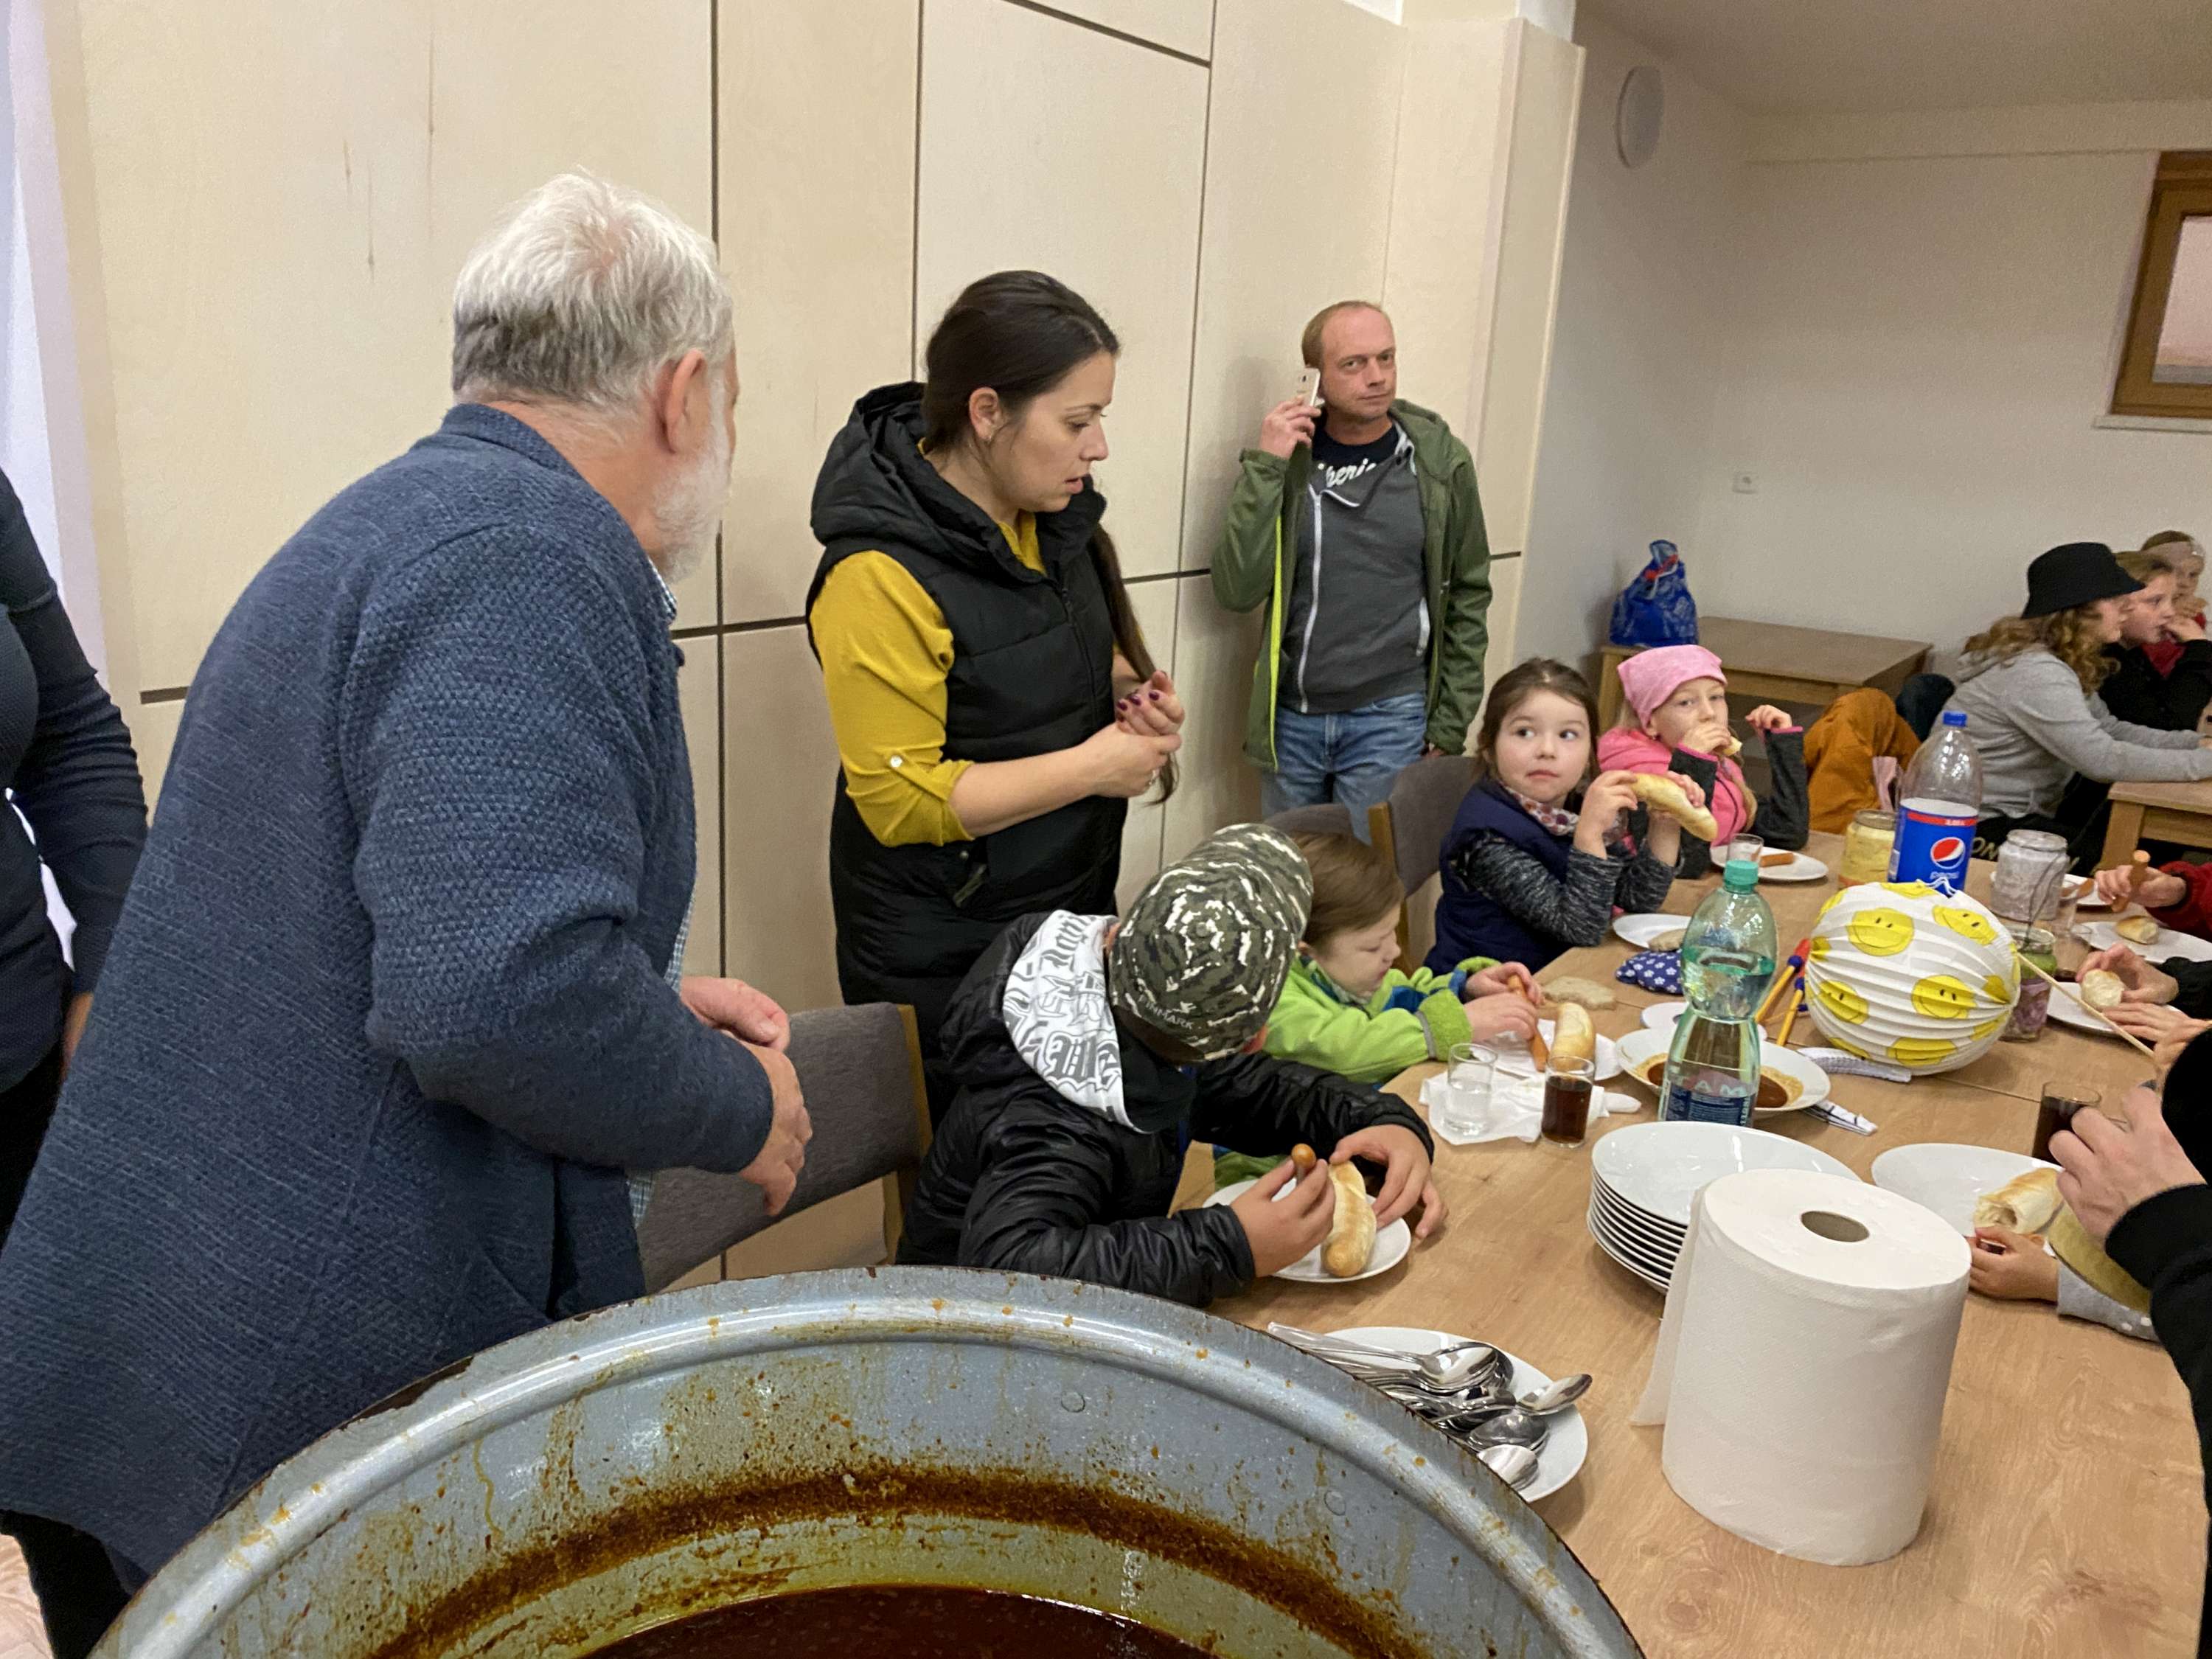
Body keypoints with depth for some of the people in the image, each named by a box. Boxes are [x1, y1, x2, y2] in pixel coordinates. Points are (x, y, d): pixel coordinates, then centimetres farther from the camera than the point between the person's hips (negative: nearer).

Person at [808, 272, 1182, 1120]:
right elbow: (902, 800, -23)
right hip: (939, 954, -7)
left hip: (1073, 908, 7)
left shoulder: (1052, 516, 1)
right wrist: (1092, 768, -21)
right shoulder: (880, 577, -23)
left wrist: (1129, 693, -2)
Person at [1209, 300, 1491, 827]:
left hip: (1390, 718, -1)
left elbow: (1468, 596, 4)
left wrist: (1451, 724, 1)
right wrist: (1265, 467, -17)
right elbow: (1238, 591, -11)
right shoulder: (1287, 458, -2)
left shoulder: (1441, 462, -3)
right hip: (1290, 717, 2)